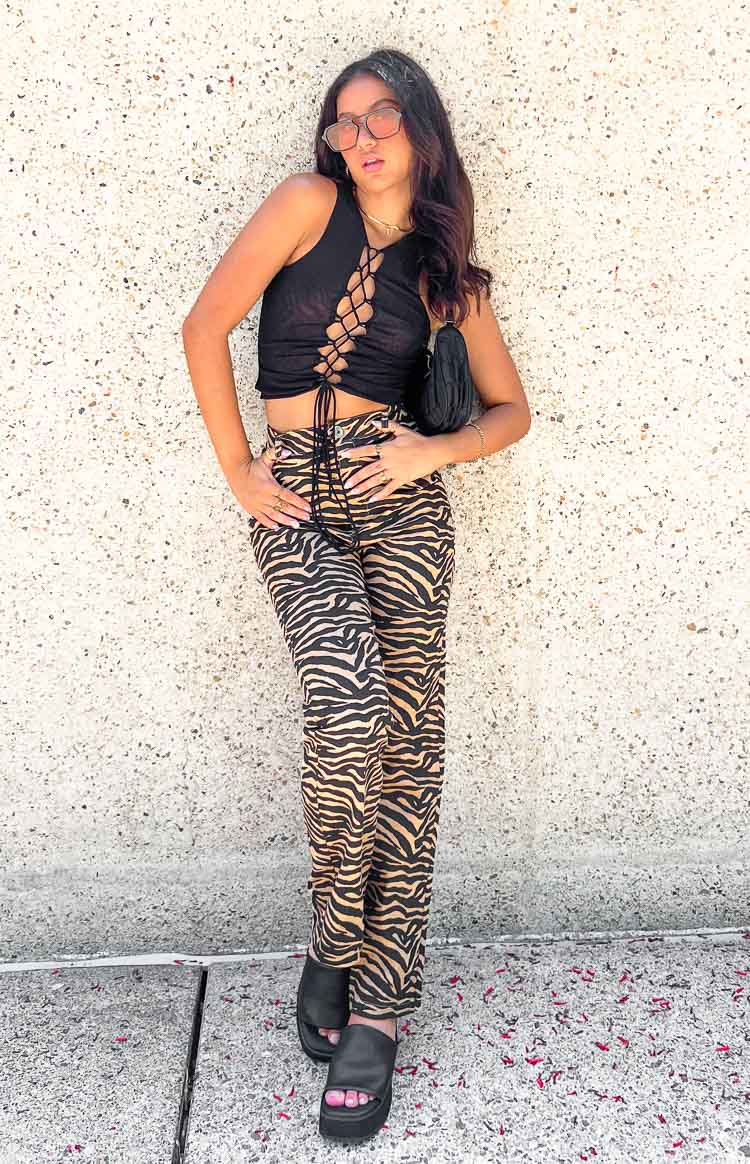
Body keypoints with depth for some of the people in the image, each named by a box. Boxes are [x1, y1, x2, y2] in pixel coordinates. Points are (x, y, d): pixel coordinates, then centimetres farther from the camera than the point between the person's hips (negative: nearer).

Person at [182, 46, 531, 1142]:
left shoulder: (446, 271, 13)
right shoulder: (308, 204, 5)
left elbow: (512, 408, 16)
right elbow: (205, 326, 0)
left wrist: (438, 449, -4)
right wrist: (237, 468, -1)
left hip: (399, 498, 2)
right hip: (296, 499, -2)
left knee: (405, 741, -3)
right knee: (349, 705, -24)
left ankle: (373, 1006, 9)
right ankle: (336, 940, 2)